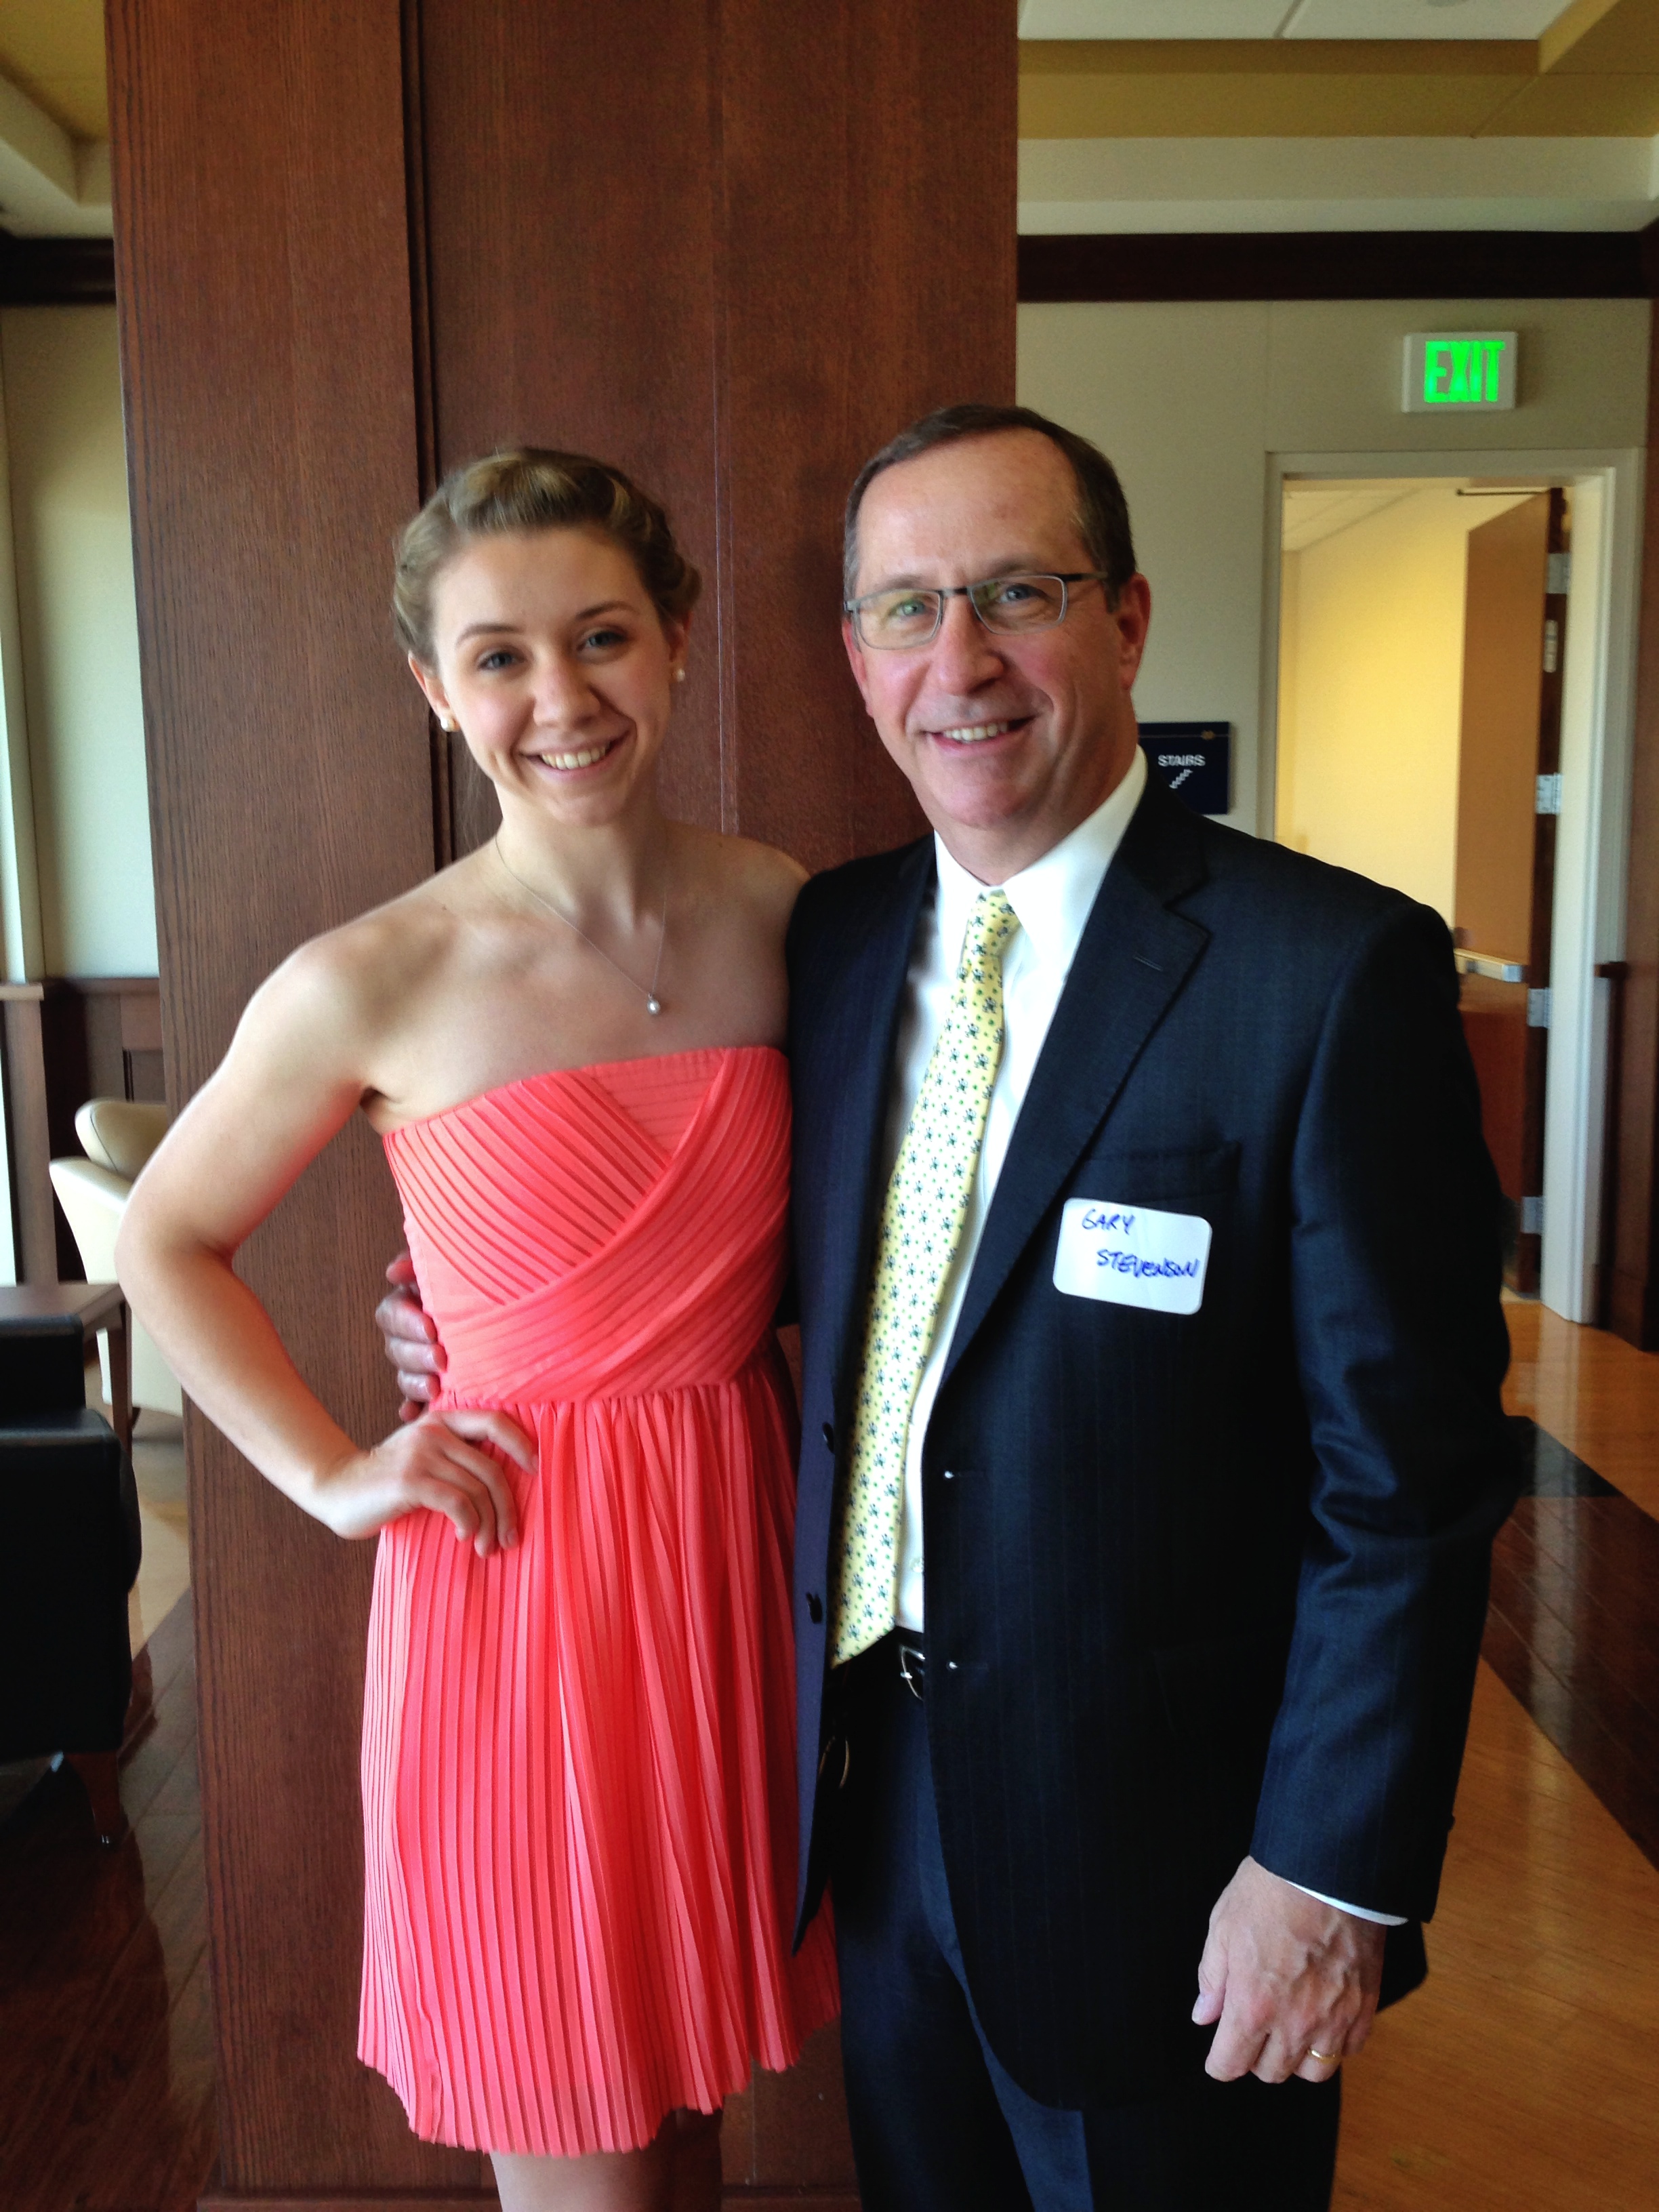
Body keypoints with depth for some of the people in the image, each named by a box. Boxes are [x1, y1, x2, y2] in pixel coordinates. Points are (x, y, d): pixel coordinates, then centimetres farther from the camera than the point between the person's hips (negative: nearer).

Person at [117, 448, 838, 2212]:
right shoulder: (374, 983, -12)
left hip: (735, 1539, 4)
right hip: (512, 1565, -3)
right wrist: (333, 1478, -4)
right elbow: (163, 1243, 2)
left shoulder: (779, 913, -2)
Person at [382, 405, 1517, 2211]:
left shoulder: (1332, 971, -18)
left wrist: (1335, 1873, -14)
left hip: (1159, 1830, -5)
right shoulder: (833, 939, 0)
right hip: (876, 1787, 5)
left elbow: (1408, 1474, -16)